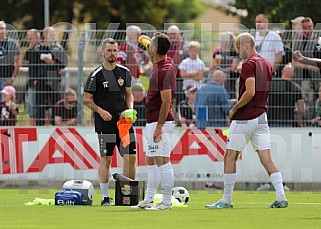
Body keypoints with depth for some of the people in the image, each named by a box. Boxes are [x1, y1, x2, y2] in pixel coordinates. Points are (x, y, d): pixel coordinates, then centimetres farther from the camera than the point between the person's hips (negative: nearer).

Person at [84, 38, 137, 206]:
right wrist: (100, 111, -13)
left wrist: (130, 108, 1)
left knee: (131, 157, 1)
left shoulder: (124, 72, 10)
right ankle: (105, 197, 3)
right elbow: (87, 99, 0)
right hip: (105, 123, -4)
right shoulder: (96, 75, -4)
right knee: (106, 159, -2)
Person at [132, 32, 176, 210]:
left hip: (160, 122, -11)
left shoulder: (164, 71, -19)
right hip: (154, 122, 11)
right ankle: (148, 200, 21)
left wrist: (159, 126, -22)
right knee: (151, 161, 15)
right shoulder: (166, 63, 9)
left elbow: (166, 102, -22)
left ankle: (167, 202, -7)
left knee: (163, 162, -8)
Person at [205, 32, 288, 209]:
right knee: (267, 160, 3)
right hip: (262, 117, 8)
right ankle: (281, 196, -8)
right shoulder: (266, 64, 12)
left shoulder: (249, 65, -14)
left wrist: (234, 108, -12)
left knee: (230, 158, 4)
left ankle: (227, 199, 8)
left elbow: (250, 92, -23)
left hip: (244, 119, -8)